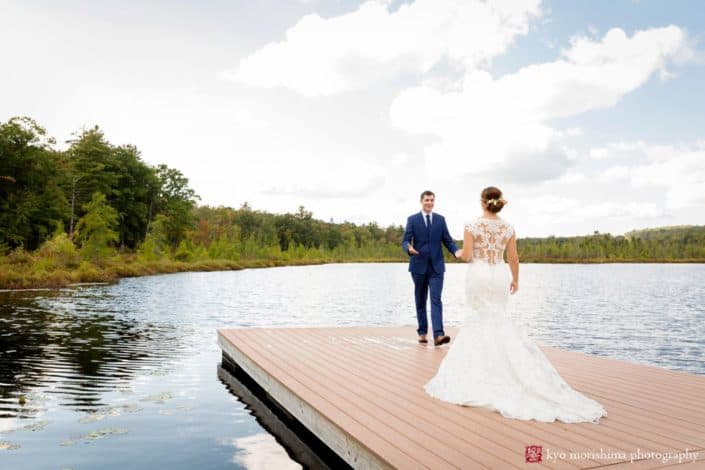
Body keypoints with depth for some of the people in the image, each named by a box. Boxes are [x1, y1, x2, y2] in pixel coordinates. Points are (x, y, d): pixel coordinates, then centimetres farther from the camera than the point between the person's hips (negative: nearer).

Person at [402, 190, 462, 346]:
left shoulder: (440, 219, 8)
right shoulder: (412, 219, 1)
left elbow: (447, 240, 8)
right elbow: (405, 241, -5)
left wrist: (456, 251, -13)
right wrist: (409, 249, -29)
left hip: (436, 266, 1)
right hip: (419, 265, 0)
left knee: (436, 300, -11)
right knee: (420, 301, 9)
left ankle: (438, 335, -20)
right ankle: (422, 332, 22)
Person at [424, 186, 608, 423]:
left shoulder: (472, 225, -8)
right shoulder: (508, 227, 2)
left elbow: (466, 256, -9)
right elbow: (513, 258, 6)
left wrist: (459, 252, 14)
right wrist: (515, 279, 19)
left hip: (478, 274, -3)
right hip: (500, 274, 3)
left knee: (478, 318, 7)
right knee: (499, 318, 14)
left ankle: (478, 367, 10)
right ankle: (500, 365, 13)